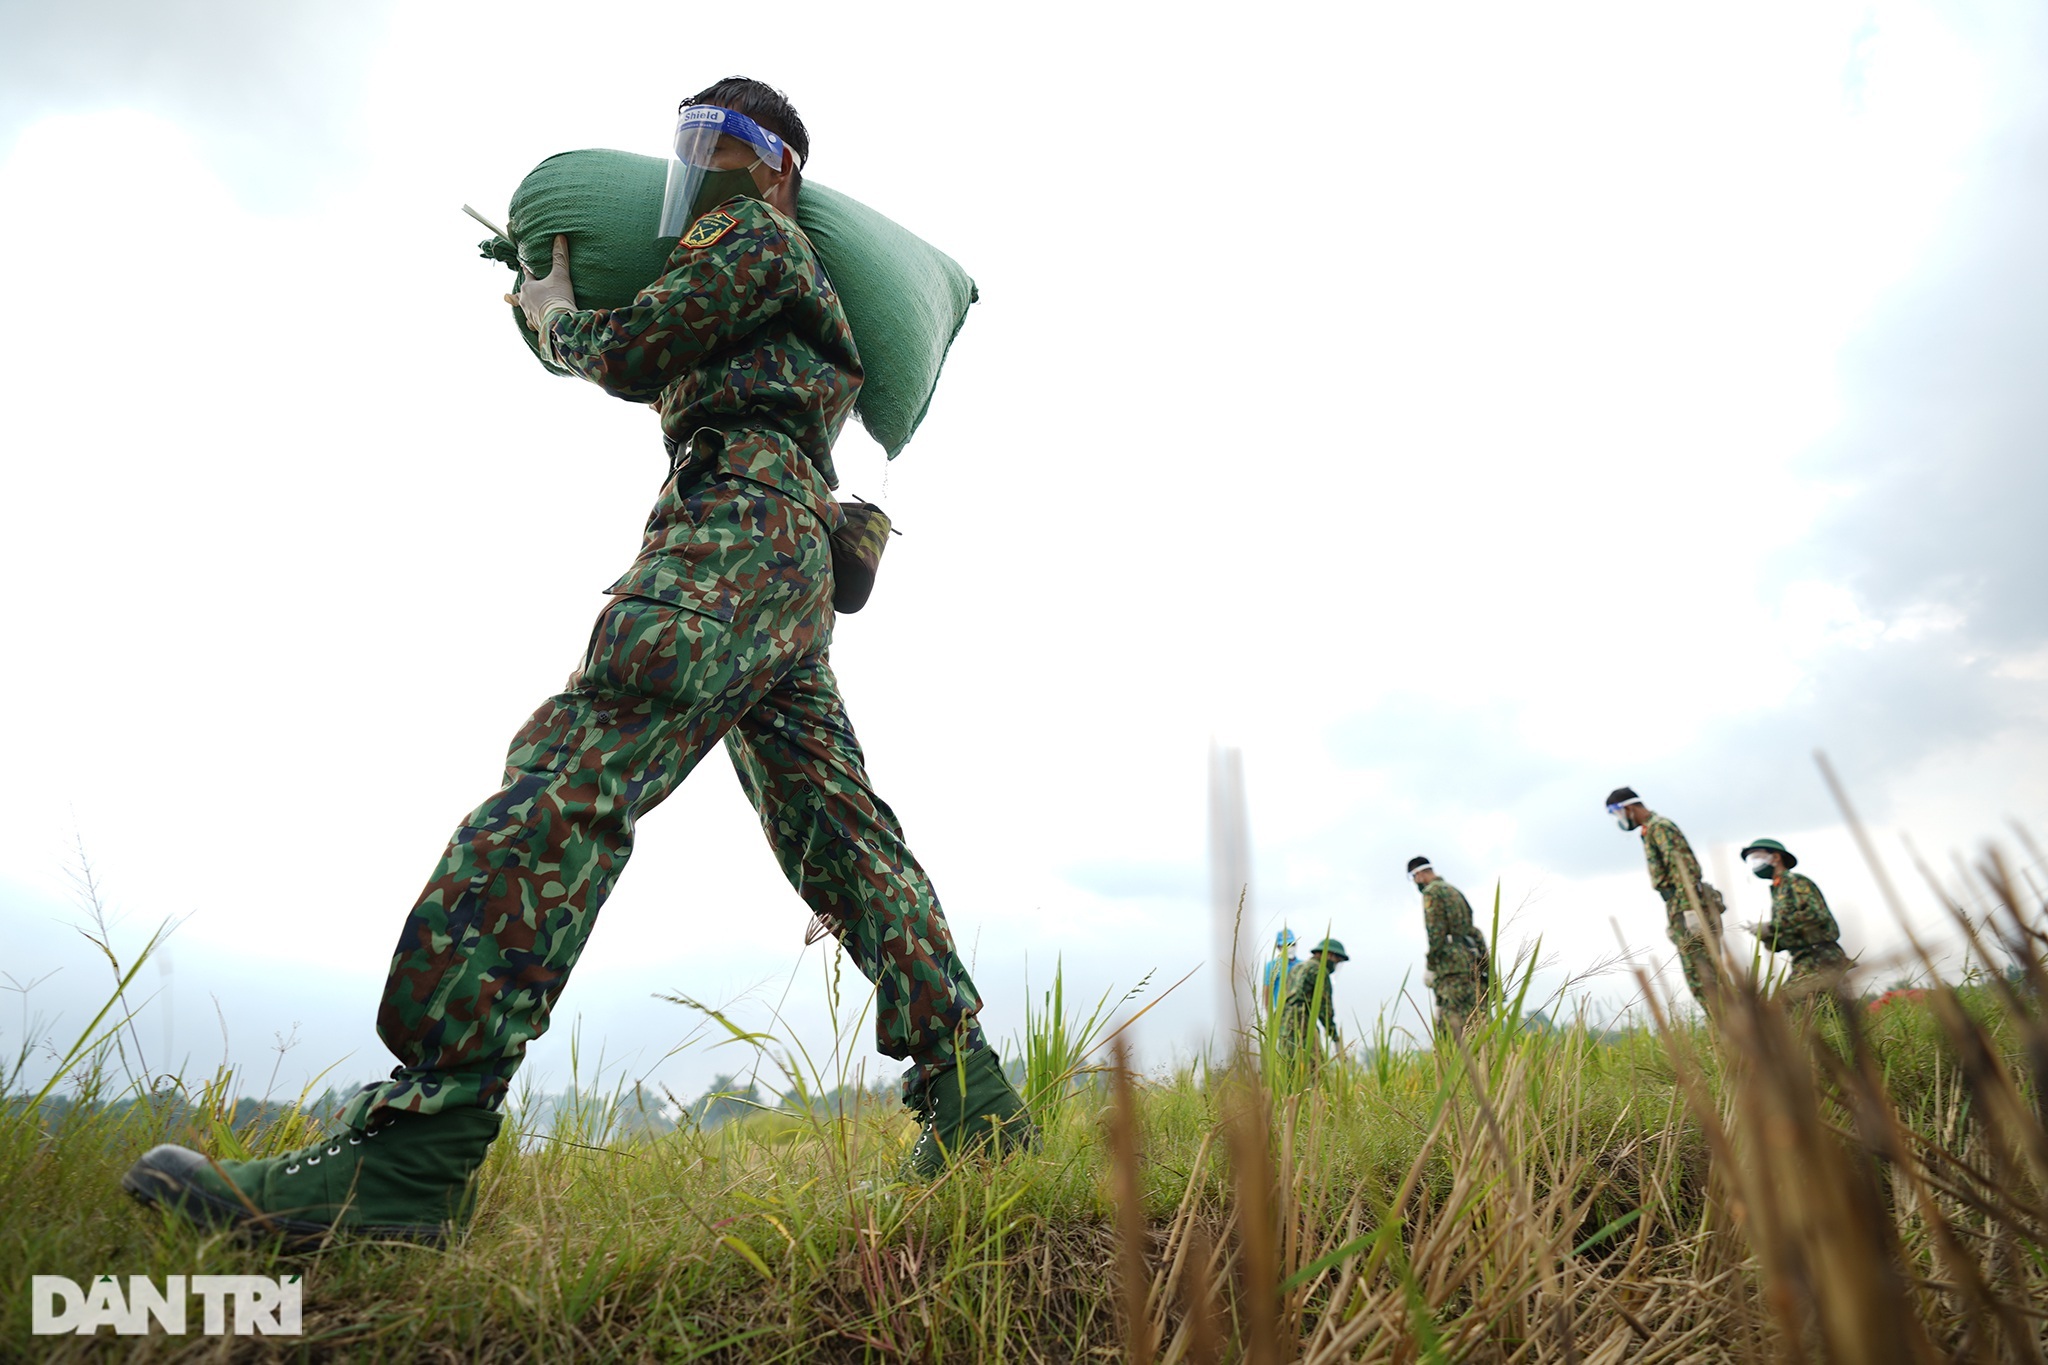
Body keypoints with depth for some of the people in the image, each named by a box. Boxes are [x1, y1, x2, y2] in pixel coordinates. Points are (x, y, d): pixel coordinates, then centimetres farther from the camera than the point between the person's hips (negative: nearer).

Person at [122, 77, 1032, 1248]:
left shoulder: (759, 233, 11)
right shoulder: (786, 274, 40)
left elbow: (634, 356, 1)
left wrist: (558, 316, 22)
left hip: (742, 521, -10)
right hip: (792, 576, 10)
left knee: (571, 776, -23)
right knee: (842, 843, 0)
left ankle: (411, 1153, -29)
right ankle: (976, 1105, -1)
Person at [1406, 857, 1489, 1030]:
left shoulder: (1432, 892, -5)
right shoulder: (1454, 890, 23)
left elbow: (1436, 931, -14)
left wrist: (1430, 966, -9)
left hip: (1452, 966, -9)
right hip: (1472, 963, 9)